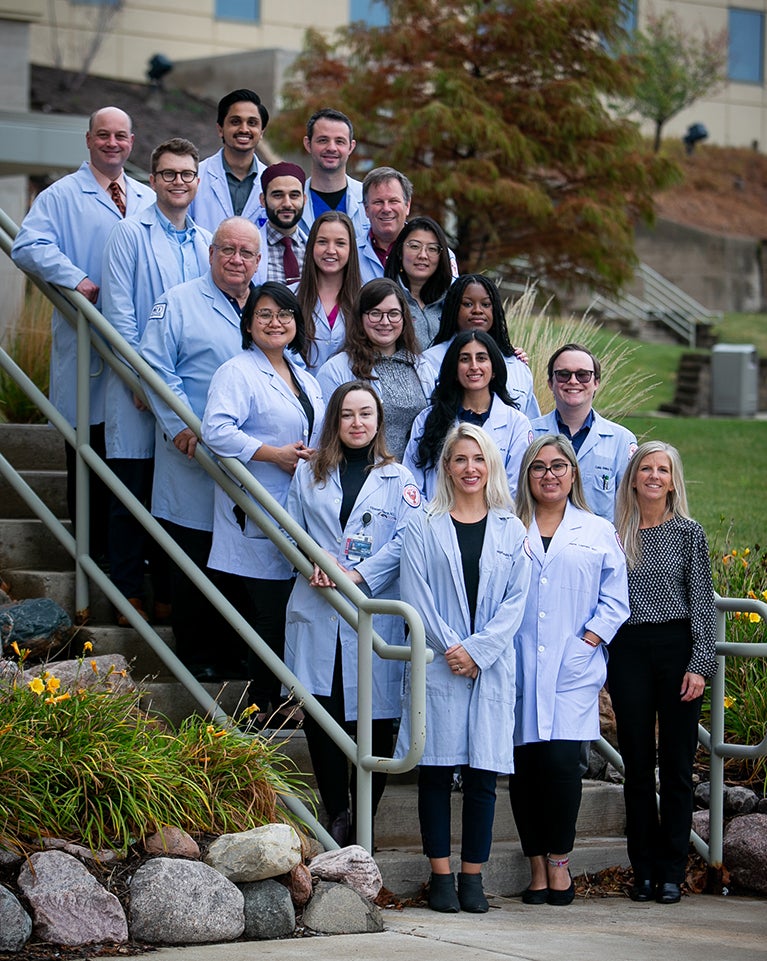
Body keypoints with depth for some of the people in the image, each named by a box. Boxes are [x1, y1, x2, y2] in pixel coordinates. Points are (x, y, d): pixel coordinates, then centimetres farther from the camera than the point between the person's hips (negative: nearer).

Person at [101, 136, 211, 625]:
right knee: (132, 494, 0)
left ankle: (168, 593, 15)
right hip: (139, 387, -4)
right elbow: (119, 313, -7)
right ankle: (130, 596, 6)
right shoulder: (131, 233, -3)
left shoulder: (206, 243, 12)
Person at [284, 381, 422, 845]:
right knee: (321, 716, -2)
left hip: (376, 613, -2)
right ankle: (337, 815, 8)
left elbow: (407, 540, -5)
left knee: (374, 719, -3)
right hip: (317, 613, 2)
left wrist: (359, 574, -15)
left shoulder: (398, 479, 6)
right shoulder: (308, 474, 14)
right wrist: (312, 564, -6)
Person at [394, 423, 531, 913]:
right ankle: (441, 876, 5)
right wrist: (450, 647, -11)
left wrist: (477, 649, -9)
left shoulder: (511, 531, 11)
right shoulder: (424, 529, 7)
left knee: (483, 772, 0)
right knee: (437, 770, -1)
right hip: (438, 665, -1)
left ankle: (473, 877, 6)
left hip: (492, 665, 1)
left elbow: (516, 601, 3)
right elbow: (418, 597, 0)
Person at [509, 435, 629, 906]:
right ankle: (538, 867, 9)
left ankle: (559, 861, 2)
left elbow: (615, 601, 8)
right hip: (519, 669, 1)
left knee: (561, 762, -12)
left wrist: (587, 643, -4)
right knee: (524, 767, 0)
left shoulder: (599, 533, 12)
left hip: (573, 671, -1)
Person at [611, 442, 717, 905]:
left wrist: (700, 664, -8)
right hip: (628, 652, 2)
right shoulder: (615, 535, 8)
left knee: (677, 764, 1)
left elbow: (703, 603, 0)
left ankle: (672, 871, 6)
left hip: (677, 647, -2)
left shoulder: (689, 533, 3)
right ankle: (644, 869, 11)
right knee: (638, 765, 5)